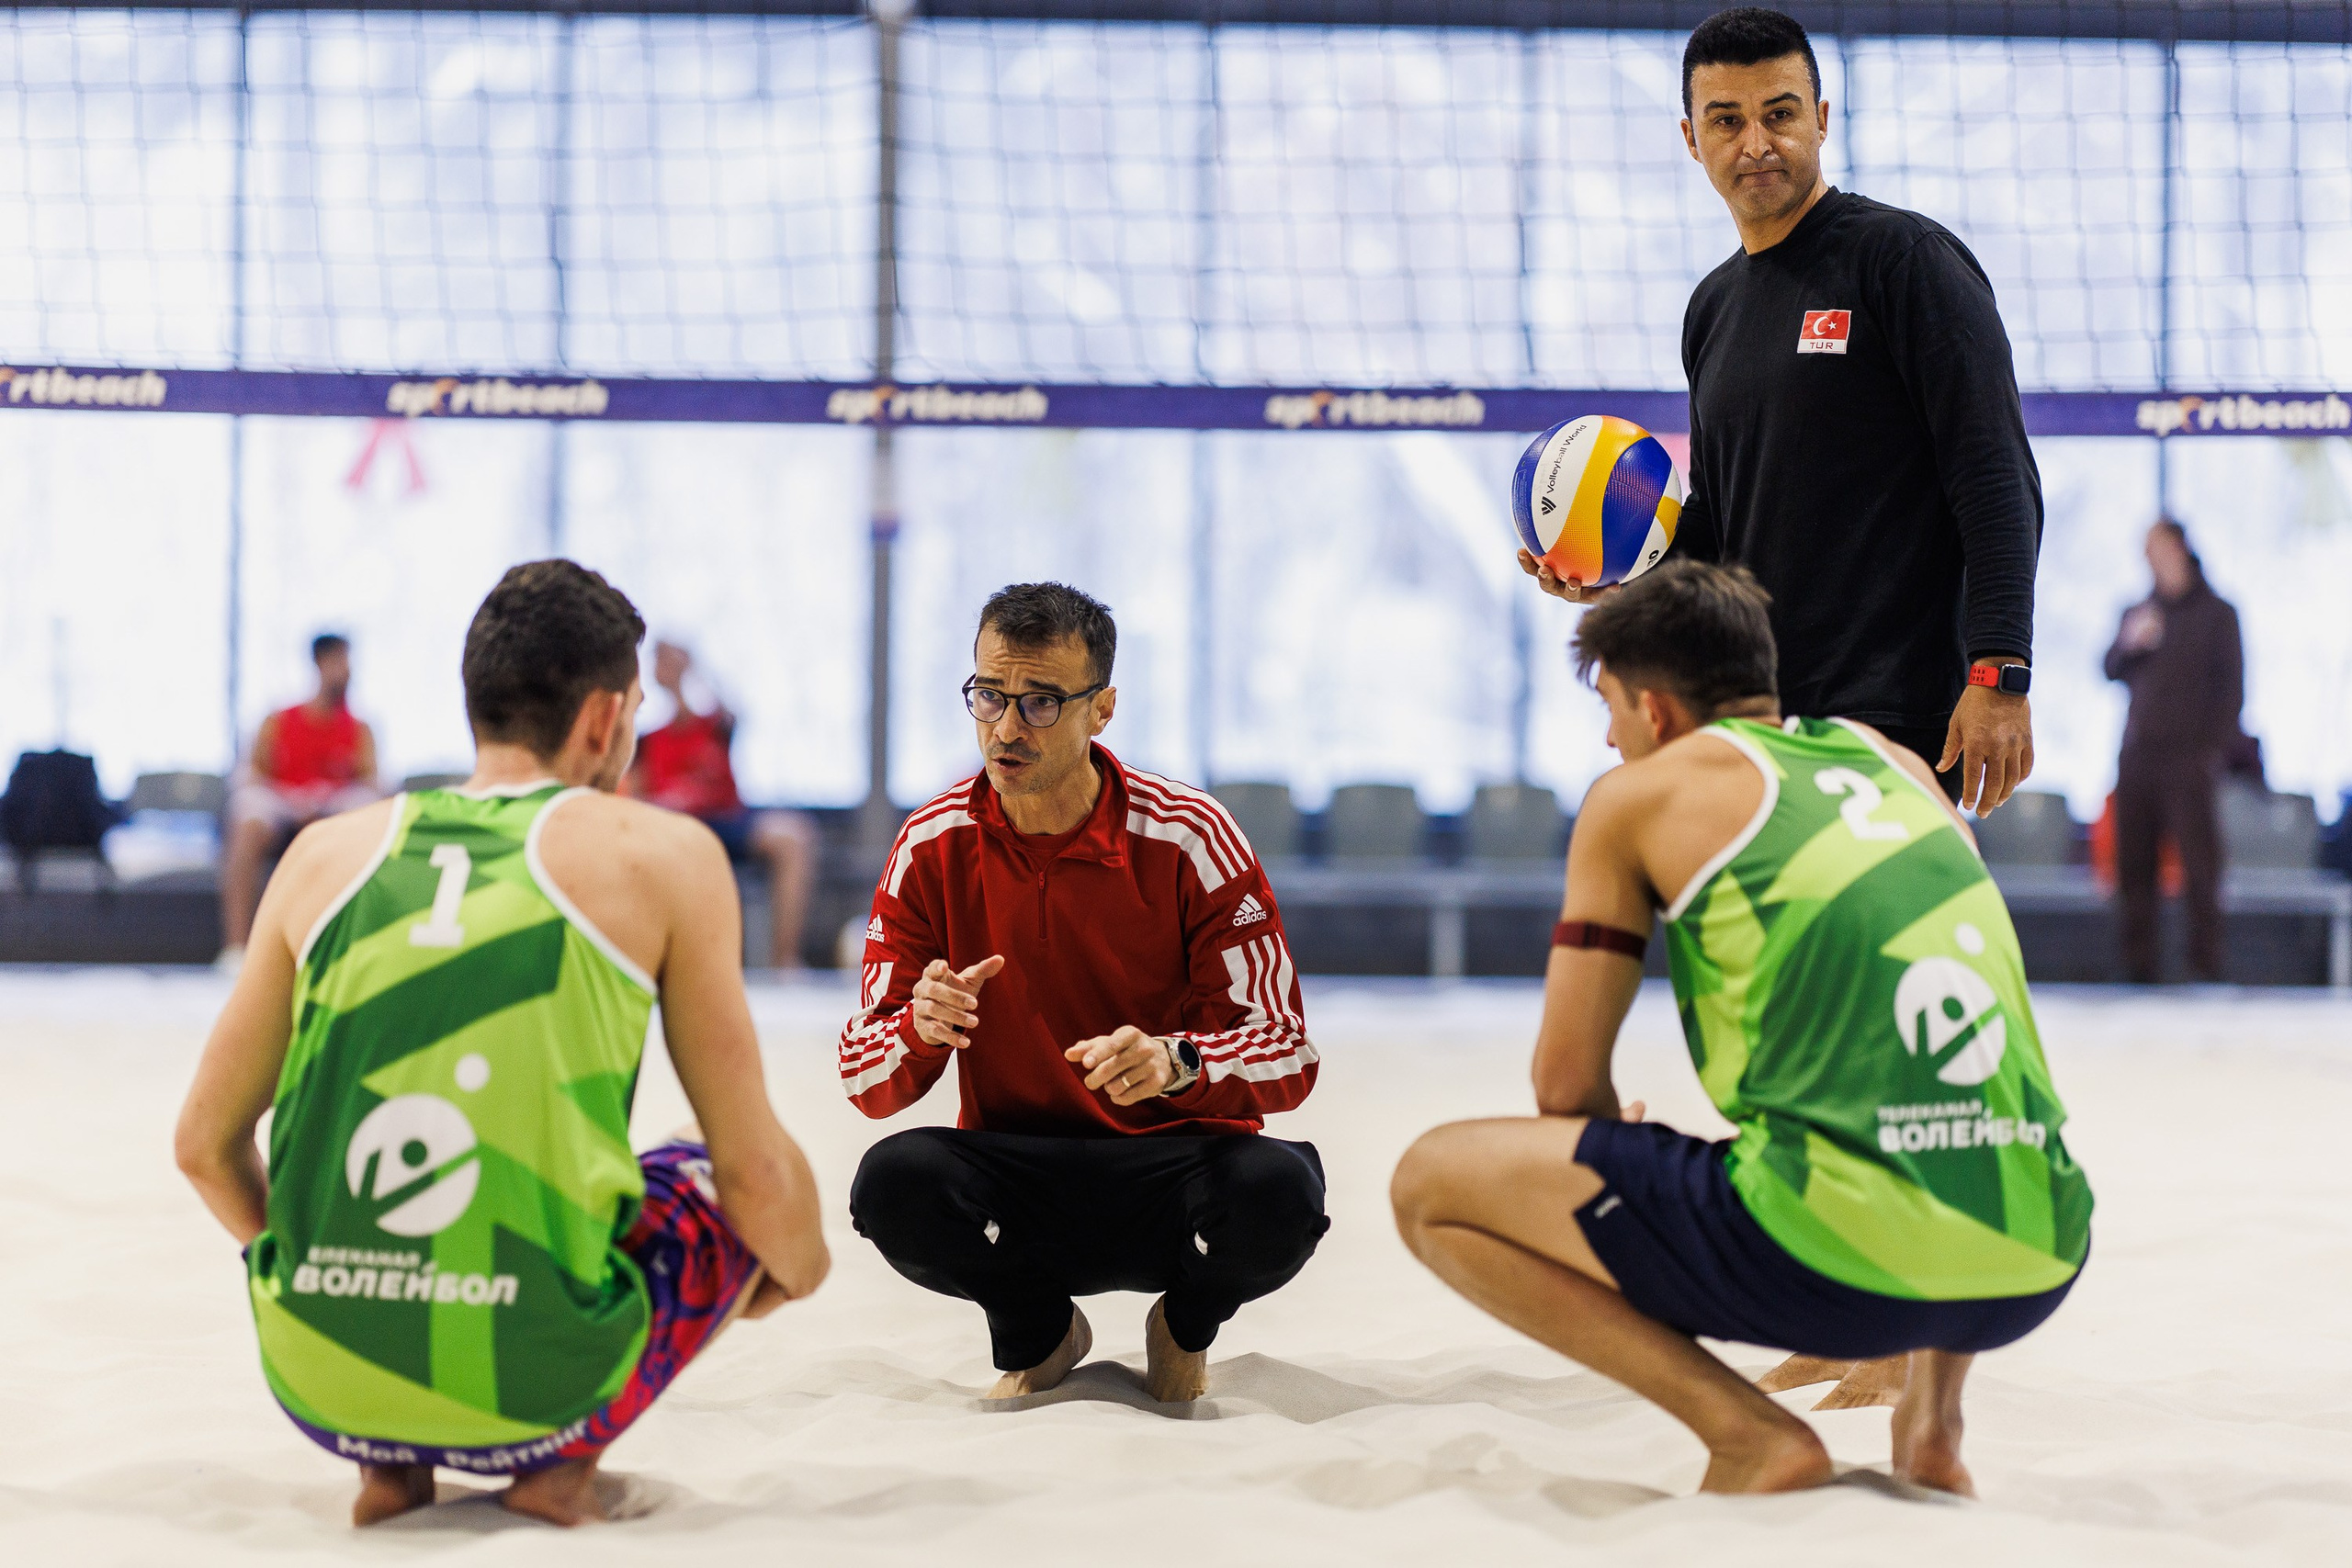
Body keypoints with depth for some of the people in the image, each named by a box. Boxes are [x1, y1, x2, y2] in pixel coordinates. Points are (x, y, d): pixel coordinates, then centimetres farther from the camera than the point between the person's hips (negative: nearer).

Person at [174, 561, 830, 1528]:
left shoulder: (328, 851, 12)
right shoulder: (661, 854, 2)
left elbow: (205, 1145, 17)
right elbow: (754, 1173, 3)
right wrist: (800, 1268, 26)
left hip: (317, 1384, 4)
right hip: (530, 1390, -3)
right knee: (735, 1196, 26)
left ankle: (388, 1468, 14)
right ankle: (560, 1464, 7)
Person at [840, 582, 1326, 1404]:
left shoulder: (1189, 837, -9)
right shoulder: (933, 848, -3)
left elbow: (1287, 1056, -11)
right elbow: (864, 1079, -2)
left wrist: (1176, 1062, -33)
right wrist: (919, 1030, -27)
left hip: (1175, 1166, -1)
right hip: (1013, 1183, 1)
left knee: (1276, 1190, -33)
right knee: (893, 1180, -30)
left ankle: (1185, 1325, 5)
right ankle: (1040, 1333, 4)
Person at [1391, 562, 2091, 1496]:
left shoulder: (1641, 793, 7)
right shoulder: (1900, 764, 23)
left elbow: (1566, 1084, 9)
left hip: (1847, 1260, -6)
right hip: (2039, 1265, 7)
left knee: (1430, 1185, 8)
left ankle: (1748, 1438, -3)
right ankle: (1932, 1420, 19)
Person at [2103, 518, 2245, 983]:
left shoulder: (2216, 613, 6)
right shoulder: (2139, 613, 19)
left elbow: (2232, 685, 3)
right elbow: (2111, 671, 14)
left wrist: (2216, 746, -6)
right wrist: (2130, 642, -7)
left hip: (2190, 757, -4)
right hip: (2137, 757, 4)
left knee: (2199, 866, -9)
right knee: (2133, 866, 1)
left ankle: (2206, 966, -7)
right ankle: (2138, 966, 5)